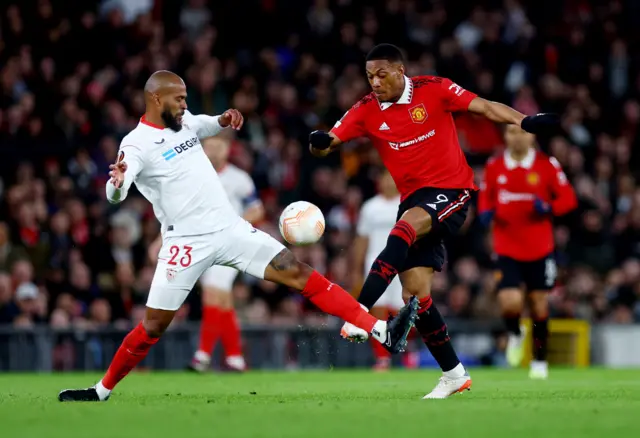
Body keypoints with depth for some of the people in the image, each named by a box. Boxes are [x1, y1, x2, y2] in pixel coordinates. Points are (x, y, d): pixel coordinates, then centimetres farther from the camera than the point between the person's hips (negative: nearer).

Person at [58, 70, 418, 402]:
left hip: (231, 228, 5)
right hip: (187, 244, -5)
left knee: (299, 273, -4)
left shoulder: (184, 121, 9)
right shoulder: (137, 144, -13)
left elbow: (204, 126, 33)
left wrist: (223, 120, 10)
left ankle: (382, 332, -8)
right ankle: (102, 392, 15)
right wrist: (117, 183, -53)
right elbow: (115, 194, -28)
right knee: (154, 325, -5)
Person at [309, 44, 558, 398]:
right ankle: (454, 374, 9)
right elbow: (325, 144, -3)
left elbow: (484, 107, -10)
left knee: (402, 232, -33)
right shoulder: (366, 111, 3)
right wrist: (318, 142, -27)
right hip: (413, 200, 5)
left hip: (451, 192, -5)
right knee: (415, 293, -2)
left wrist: (524, 121, -25)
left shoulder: (434, 90, -6)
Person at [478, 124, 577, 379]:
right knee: (510, 302, -17)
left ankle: (540, 360, 26)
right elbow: (485, 196, 14)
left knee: (539, 305, 7)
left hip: (540, 250, 0)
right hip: (507, 250, 0)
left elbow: (569, 199, -2)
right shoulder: (494, 167, 1)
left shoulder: (547, 165, -5)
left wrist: (549, 208, -21)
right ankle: (515, 334, 19)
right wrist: (485, 212, -8)